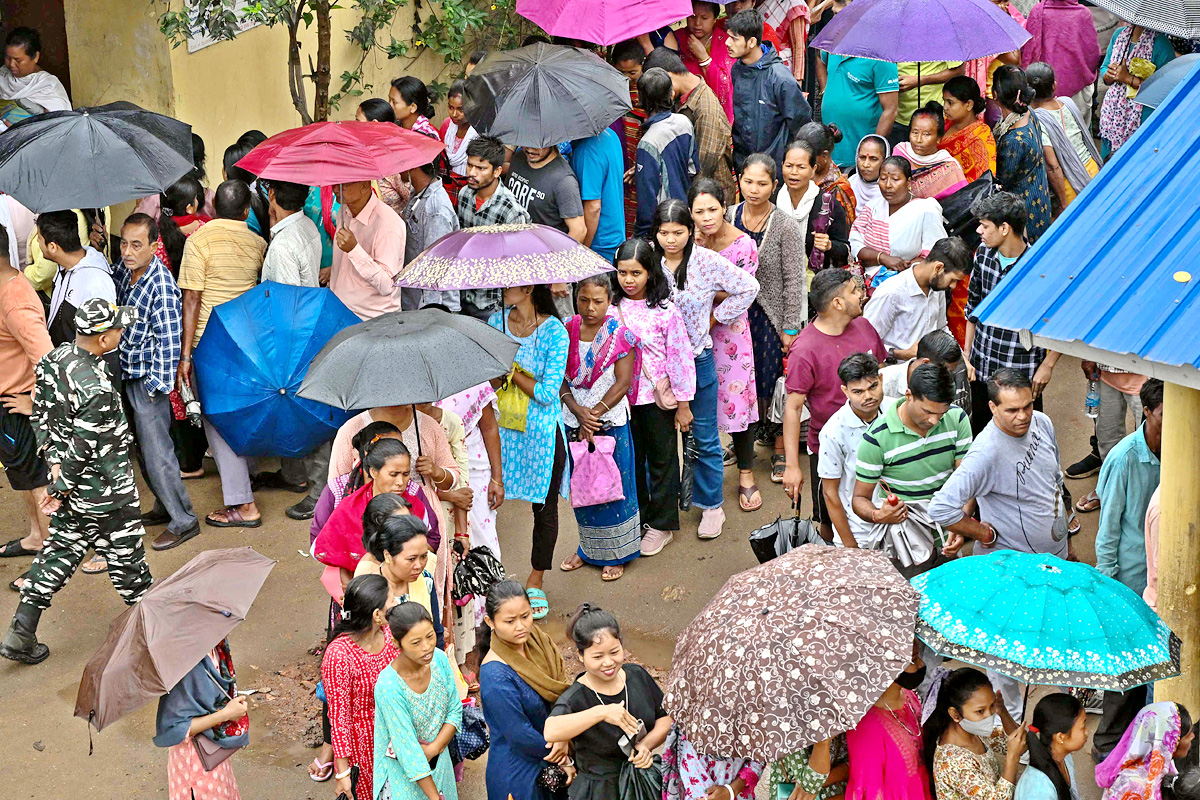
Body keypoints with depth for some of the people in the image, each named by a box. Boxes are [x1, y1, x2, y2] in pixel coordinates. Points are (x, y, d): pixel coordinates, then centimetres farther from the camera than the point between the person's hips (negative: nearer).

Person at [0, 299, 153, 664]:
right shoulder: (97, 390, -31)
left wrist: (54, 461, 7)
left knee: (58, 553, 18)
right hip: (106, 495, -8)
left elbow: (41, 416, 5)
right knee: (126, 558, 12)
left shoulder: (54, 358, -4)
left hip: (73, 491, 8)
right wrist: (59, 489, -11)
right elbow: (83, 449, -25)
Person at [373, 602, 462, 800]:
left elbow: (455, 711, -3)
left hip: (439, 761, 5)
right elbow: (407, 749, -26)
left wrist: (433, 749, -18)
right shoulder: (389, 686, -31)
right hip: (403, 773, -5)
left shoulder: (439, 659, -14)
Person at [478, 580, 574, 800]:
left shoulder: (535, 639, -9)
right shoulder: (496, 676, -32)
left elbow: (563, 691, -7)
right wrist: (561, 756, -10)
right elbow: (520, 735, -24)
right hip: (519, 772, -7)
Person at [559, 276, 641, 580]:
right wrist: (579, 412, -14)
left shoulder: (619, 335, -9)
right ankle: (588, 548, 29)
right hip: (574, 421, 3)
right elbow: (561, 380, 0)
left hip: (611, 421, -3)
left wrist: (594, 413, -15)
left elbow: (623, 382, -11)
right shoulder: (567, 331, 0)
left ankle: (615, 554, 16)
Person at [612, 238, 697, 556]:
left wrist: (683, 404, -7)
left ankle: (661, 525, 22)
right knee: (631, 459, 16)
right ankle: (637, 519, 32)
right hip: (623, 398, 4)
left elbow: (680, 357, -9)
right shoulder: (611, 309, -2)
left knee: (662, 461, 10)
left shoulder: (665, 311, -12)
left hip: (658, 399, -4)